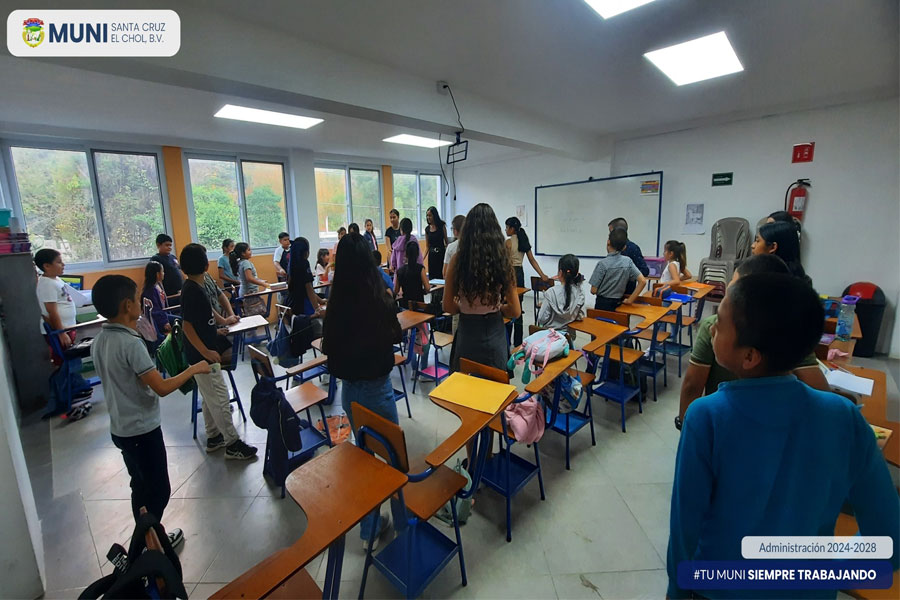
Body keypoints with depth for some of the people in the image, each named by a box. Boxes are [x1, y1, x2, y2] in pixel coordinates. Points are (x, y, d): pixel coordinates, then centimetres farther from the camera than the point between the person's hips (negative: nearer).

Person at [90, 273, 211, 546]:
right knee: (158, 490, 10)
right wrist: (194, 369, -15)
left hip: (121, 428, 9)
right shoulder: (131, 344, -26)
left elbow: (123, 380, 11)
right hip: (142, 430, -9)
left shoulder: (99, 341, 1)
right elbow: (162, 388, -26)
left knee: (142, 487, 23)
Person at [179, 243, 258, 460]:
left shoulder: (193, 288, 8)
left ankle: (214, 437, 32)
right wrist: (206, 352, -24)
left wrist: (214, 331, 26)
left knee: (210, 398, 19)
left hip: (204, 353, 10)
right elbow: (187, 327, -22)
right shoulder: (192, 291, -20)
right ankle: (232, 444, 7)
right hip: (203, 356, -10)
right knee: (220, 400, -3)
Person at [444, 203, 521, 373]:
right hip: (494, 335, 1)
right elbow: (515, 311, -6)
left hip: (467, 335, -1)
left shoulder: (458, 259, -11)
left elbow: (448, 306, -5)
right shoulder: (502, 260, -10)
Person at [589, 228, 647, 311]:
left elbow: (593, 290, -15)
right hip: (618, 304, 4)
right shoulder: (628, 261, -3)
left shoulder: (602, 263, -16)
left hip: (602, 304, -4)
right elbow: (643, 281, -5)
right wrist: (630, 300, -1)